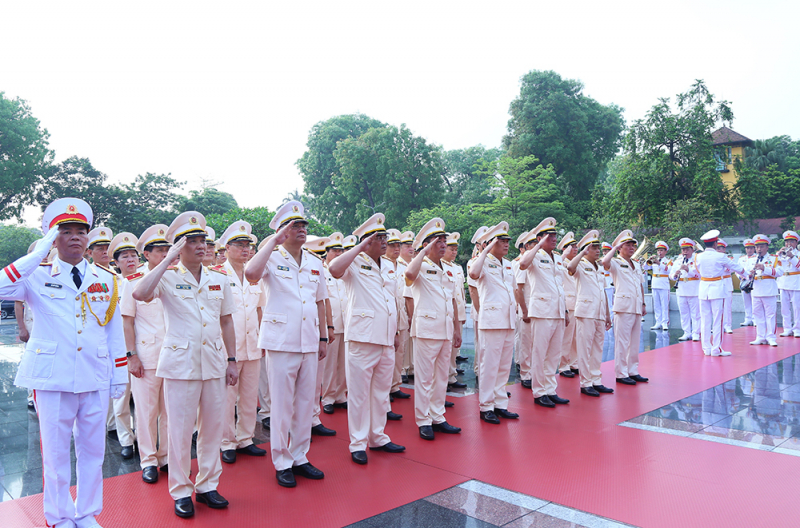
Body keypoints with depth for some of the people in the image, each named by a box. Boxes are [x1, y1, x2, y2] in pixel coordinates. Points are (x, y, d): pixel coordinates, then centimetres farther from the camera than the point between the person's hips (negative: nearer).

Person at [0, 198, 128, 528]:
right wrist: (40, 253, -19)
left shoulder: (106, 280, 8)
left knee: (93, 449, 11)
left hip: (96, 377, 3)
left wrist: (120, 376, 7)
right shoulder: (37, 277, 0)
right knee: (55, 451, 9)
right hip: (52, 377, -2)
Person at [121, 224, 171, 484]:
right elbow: (127, 322, -2)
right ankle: (149, 460, 18)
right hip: (146, 356, -3)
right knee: (146, 409, 5)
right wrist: (132, 356, -8)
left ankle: (167, 457, 23)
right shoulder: (134, 281, -2)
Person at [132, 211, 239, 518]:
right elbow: (140, 294, -25)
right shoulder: (168, 278, -4)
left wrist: (232, 360, 10)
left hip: (214, 363, 4)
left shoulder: (219, 280, 9)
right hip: (180, 363, -4)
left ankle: (207, 485, 26)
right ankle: (181, 492, 20)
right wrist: (168, 260, -20)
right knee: (180, 429, 5)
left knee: (213, 427, 11)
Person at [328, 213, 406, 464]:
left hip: (386, 340, 7)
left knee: (381, 391, 14)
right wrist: (359, 248, -18)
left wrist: (395, 332, 19)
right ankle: (357, 444, 12)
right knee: (359, 392, 1)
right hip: (362, 339, -7)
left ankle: (378, 437, 27)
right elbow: (334, 269, -26)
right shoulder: (355, 264, -3)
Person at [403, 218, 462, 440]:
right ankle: (423, 421, 9)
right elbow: (410, 274, -30)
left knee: (442, 377, 12)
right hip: (426, 329, -7)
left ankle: (438, 418, 22)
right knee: (424, 378, 0)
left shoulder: (447, 270, 17)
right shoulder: (422, 267, -5)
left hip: (446, 330, 7)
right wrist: (424, 252, -18)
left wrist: (457, 329, 17)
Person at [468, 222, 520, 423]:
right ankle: (486, 407, 5)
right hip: (492, 320, -7)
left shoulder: (508, 265, 17)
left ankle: (500, 404, 20)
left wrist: (515, 308, 18)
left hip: (509, 321, 8)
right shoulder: (484, 262, -6)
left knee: (504, 366, 11)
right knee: (490, 365, -4)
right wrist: (486, 251, -21)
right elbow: (473, 274, -29)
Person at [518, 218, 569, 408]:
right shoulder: (535, 256, -4)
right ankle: (539, 393, 7)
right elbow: (523, 264, -29)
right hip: (542, 311, -7)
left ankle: (551, 391, 20)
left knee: (554, 354, 11)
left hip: (558, 312, 7)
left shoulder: (558, 258, 18)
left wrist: (566, 310, 19)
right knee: (540, 354, -2)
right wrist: (539, 245, -19)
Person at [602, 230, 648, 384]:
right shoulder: (616, 263, -3)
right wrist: (615, 247, -14)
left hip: (636, 307, 7)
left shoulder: (637, 265, 19)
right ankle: (621, 374, 0)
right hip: (623, 306, -7)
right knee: (622, 342, -5)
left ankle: (633, 371, 20)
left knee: (635, 342, 11)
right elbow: (604, 262, -27)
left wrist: (643, 304, 19)